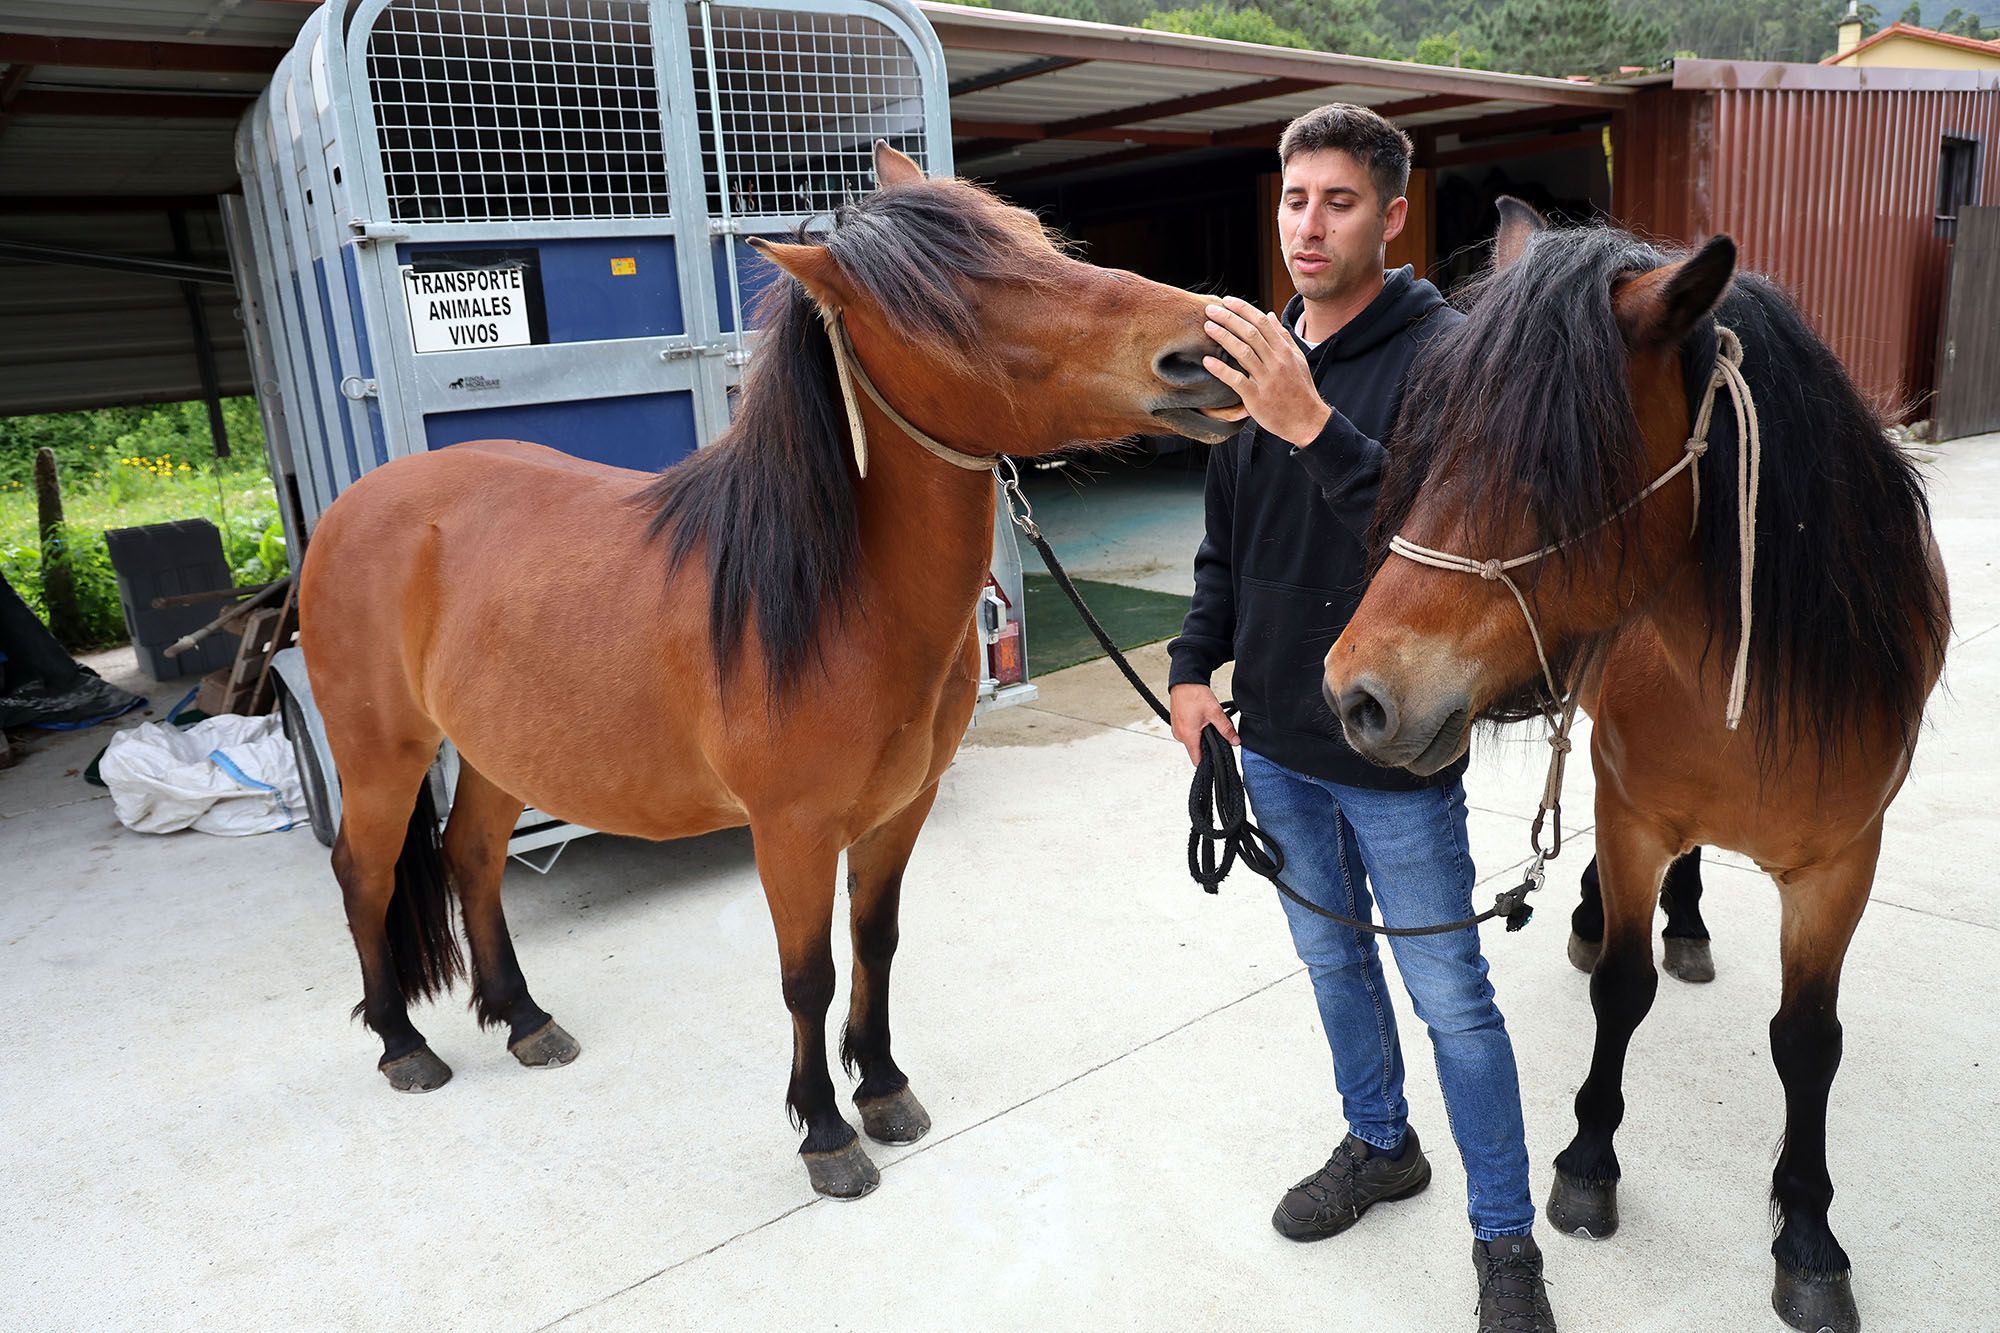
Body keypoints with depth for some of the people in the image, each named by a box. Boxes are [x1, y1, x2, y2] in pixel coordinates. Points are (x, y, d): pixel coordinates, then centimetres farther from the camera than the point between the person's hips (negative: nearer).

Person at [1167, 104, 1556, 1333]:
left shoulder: (1442, 354, -15)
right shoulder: (1256, 351, 5)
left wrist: (1317, 428, -40)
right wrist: (1196, 665, 1)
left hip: (1397, 747, -6)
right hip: (1278, 739, 6)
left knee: (1451, 997, 6)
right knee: (1333, 959, 21)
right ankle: (1381, 1147, 44)